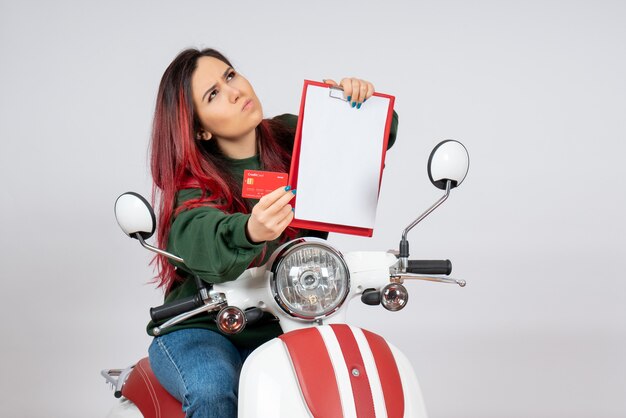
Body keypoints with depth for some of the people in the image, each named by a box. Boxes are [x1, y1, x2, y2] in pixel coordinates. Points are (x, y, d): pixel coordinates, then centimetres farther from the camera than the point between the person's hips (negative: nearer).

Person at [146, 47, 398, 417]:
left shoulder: (293, 139, 1)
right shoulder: (192, 186, -12)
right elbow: (203, 241, -34)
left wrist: (363, 100, -20)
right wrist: (250, 232, -58)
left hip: (280, 330, 3)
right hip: (201, 330, -3)